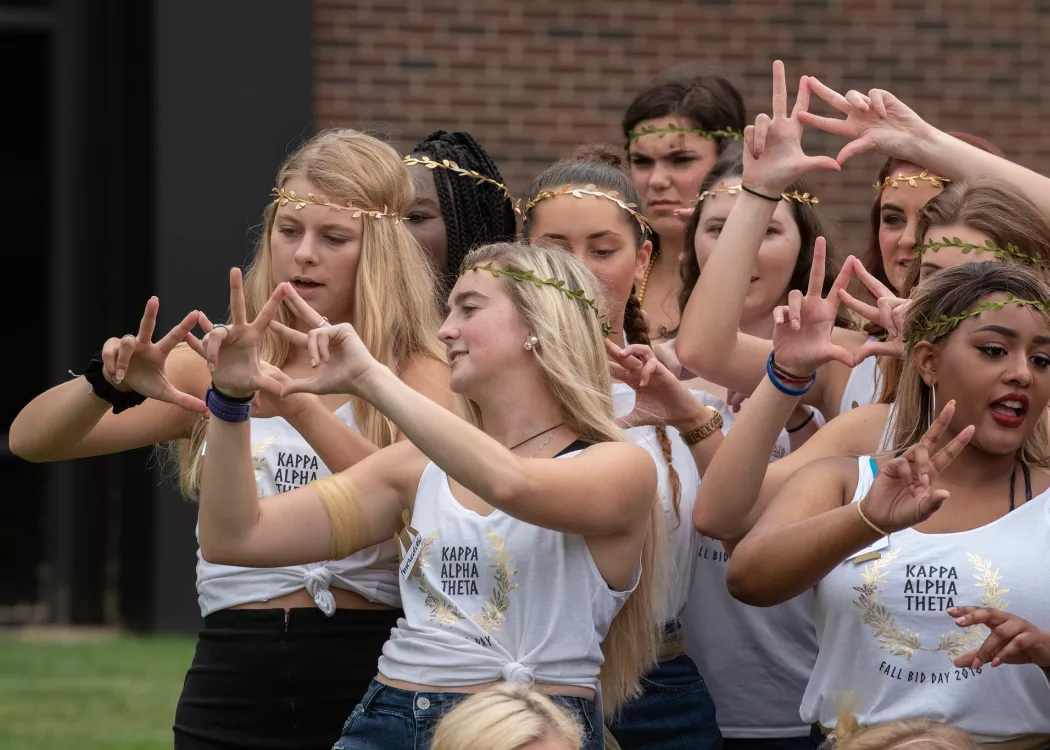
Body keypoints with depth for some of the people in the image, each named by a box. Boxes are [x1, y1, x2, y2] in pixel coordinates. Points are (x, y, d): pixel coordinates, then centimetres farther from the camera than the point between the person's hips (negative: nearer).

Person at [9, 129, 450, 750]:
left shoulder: (418, 372, 1)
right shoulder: (217, 367, 7)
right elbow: (32, 439, 0)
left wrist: (296, 407, -31)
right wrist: (112, 384, -21)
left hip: (367, 681, -2)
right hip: (233, 682, 2)